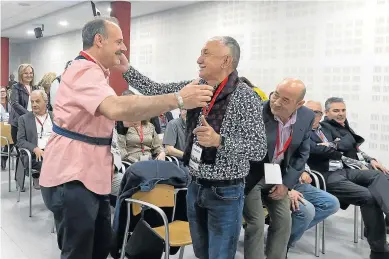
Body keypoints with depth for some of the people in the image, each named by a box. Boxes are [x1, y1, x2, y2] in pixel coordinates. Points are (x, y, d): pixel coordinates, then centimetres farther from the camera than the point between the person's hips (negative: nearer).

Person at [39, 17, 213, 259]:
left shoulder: (93, 70, 14)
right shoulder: (84, 71, -21)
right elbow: (117, 108, -41)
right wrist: (178, 99, -41)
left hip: (91, 174, 11)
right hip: (71, 177, -11)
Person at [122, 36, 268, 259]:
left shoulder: (245, 97, -15)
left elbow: (260, 149, -19)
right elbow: (156, 91, 6)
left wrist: (219, 140, -31)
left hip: (225, 193, -6)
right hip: (195, 187, 6)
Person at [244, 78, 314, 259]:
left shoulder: (307, 117, -9)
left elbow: (302, 153, 2)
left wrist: (287, 183, -3)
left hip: (278, 175, 5)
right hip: (251, 174, -5)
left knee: (284, 222, 8)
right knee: (256, 224, -9)